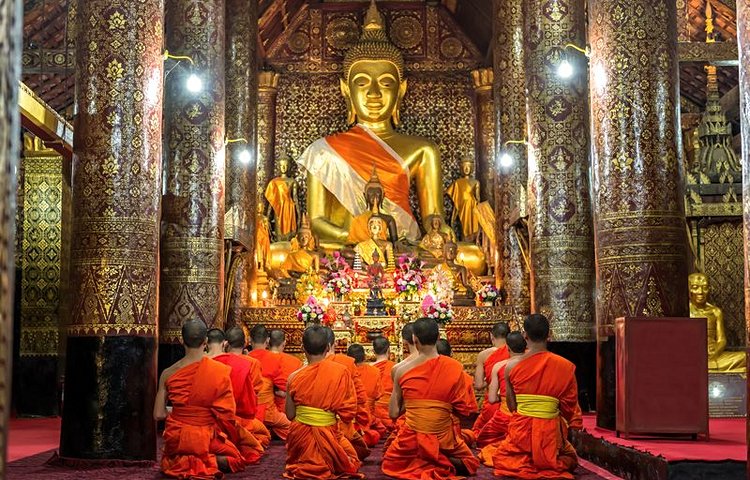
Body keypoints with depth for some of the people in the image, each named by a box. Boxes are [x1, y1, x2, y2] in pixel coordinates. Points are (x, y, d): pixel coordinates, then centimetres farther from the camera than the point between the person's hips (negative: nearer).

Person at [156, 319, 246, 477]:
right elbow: (227, 414, -12)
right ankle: (208, 462, -8)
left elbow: (159, 414, -4)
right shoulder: (221, 371, -13)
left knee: (169, 462, 36)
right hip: (206, 439, -2)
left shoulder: (168, 374, -8)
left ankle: (181, 463, -2)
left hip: (176, 440, 3)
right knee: (235, 459, 26)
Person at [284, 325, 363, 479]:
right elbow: (348, 412, -7)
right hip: (327, 435, -3)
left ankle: (302, 468, 4)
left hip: (300, 436, 3)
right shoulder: (341, 371, -12)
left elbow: (290, 415, 1)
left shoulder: (294, 377, -8)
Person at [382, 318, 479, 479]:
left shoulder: (402, 370, -7)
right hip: (443, 441, 0)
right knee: (470, 463, 29)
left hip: (411, 441, 1)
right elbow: (463, 410, -5)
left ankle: (414, 466, -2)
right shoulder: (455, 368, -9)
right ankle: (440, 465, -3)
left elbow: (394, 413, -3)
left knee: (389, 464, 31)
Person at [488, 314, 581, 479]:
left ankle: (521, 466, -7)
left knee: (501, 459, 30)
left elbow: (511, 405, 4)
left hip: (521, 429, 0)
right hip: (549, 430, 0)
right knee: (568, 460, 31)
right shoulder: (565, 366, -7)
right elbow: (569, 406, 2)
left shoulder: (511, 366, -6)